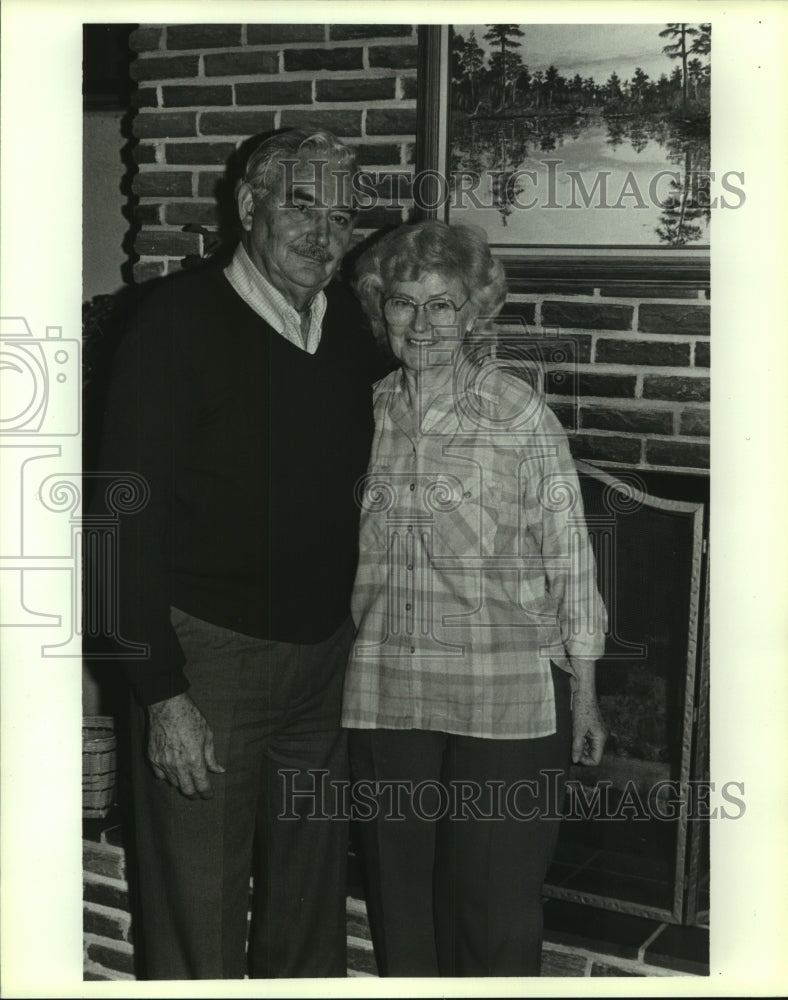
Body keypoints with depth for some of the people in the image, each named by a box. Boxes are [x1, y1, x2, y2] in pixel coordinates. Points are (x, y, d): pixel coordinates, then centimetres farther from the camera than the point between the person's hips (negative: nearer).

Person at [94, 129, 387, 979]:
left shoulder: (353, 326, 5)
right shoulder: (178, 322, -12)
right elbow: (131, 518, -14)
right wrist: (162, 693, -17)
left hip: (326, 655, 6)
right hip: (210, 655, -5)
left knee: (310, 903, 18)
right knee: (199, 917, 4)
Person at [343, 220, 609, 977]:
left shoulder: (520, 414, -7)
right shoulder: (368, 413, 5)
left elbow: (569, 557, -5)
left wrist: (583, 691, -5)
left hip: (505, 704, -4)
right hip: (385, 700, 4)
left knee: (497, 913, 7)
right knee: (399, 900, 16)